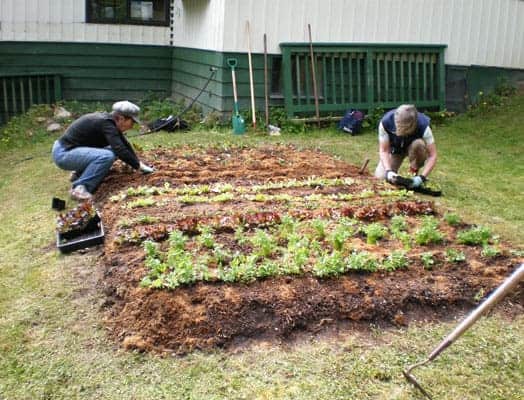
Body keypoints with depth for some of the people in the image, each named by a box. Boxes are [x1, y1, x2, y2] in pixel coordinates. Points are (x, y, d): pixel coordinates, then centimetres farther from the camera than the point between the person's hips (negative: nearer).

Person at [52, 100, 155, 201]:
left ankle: (79, 173, 14)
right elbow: (120, 150, -30)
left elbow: (124, 145, 18)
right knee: (106, 156, -28)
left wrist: (138, 162, 16)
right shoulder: (106, 124, -22)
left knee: (112, 151, 12)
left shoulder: (108, 120, 7)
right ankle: (79, 188, -20)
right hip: (63, 153, -10)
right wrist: (139, 166, -20)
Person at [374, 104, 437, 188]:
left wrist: (422, 177, -42)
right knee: (380, 176, -19)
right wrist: (388, 171, -40)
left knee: (418, 144, -37)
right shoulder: (385, 122, -32)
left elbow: (432, 155, -31)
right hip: (395, 149, 1)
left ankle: (416, 174, -13)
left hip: (415, 150, -1)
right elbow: (384, 151, -25)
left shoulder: (423, 125, -34)